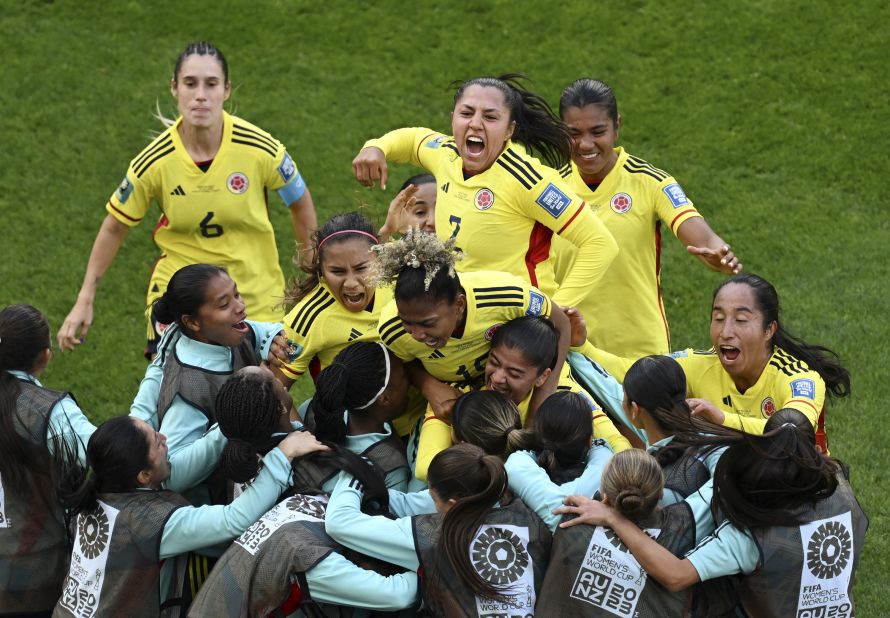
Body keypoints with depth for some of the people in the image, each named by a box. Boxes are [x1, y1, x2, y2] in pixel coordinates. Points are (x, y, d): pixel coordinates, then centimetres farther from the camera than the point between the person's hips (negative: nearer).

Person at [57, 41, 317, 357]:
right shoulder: (154, 161, -15)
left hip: (256, 301, 0)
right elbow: (114, 227, 0)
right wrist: (85, 301, 0)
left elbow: (300, 203, 2)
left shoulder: (260, 149, -17)